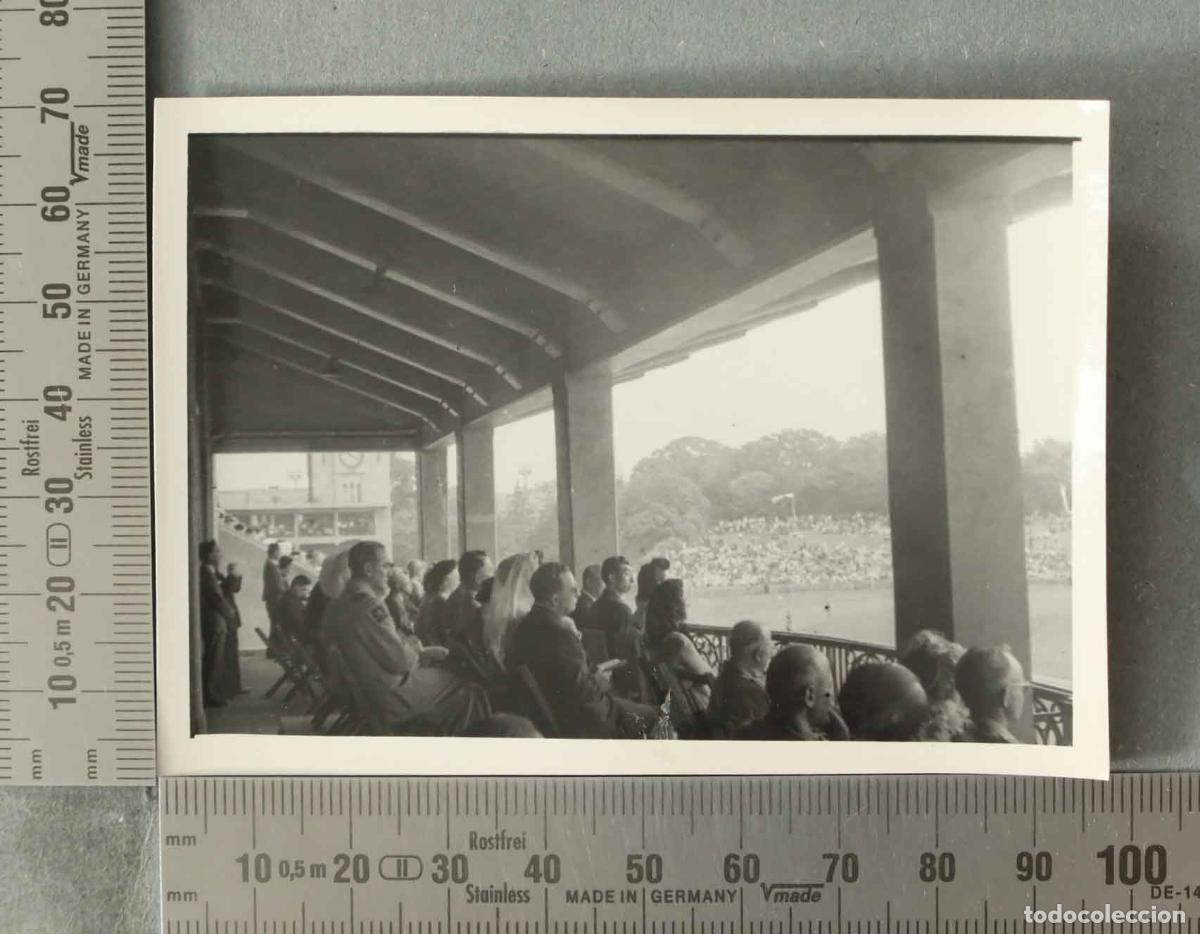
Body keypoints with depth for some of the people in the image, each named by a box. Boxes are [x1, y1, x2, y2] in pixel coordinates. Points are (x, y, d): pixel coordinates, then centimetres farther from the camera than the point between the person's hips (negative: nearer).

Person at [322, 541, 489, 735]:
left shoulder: (338, 606, 4)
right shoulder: (370, 607, -26)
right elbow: (400, 661, -23)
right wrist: (414, 648, -3)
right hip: (392, 697, -9)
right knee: (467, 690, 3)